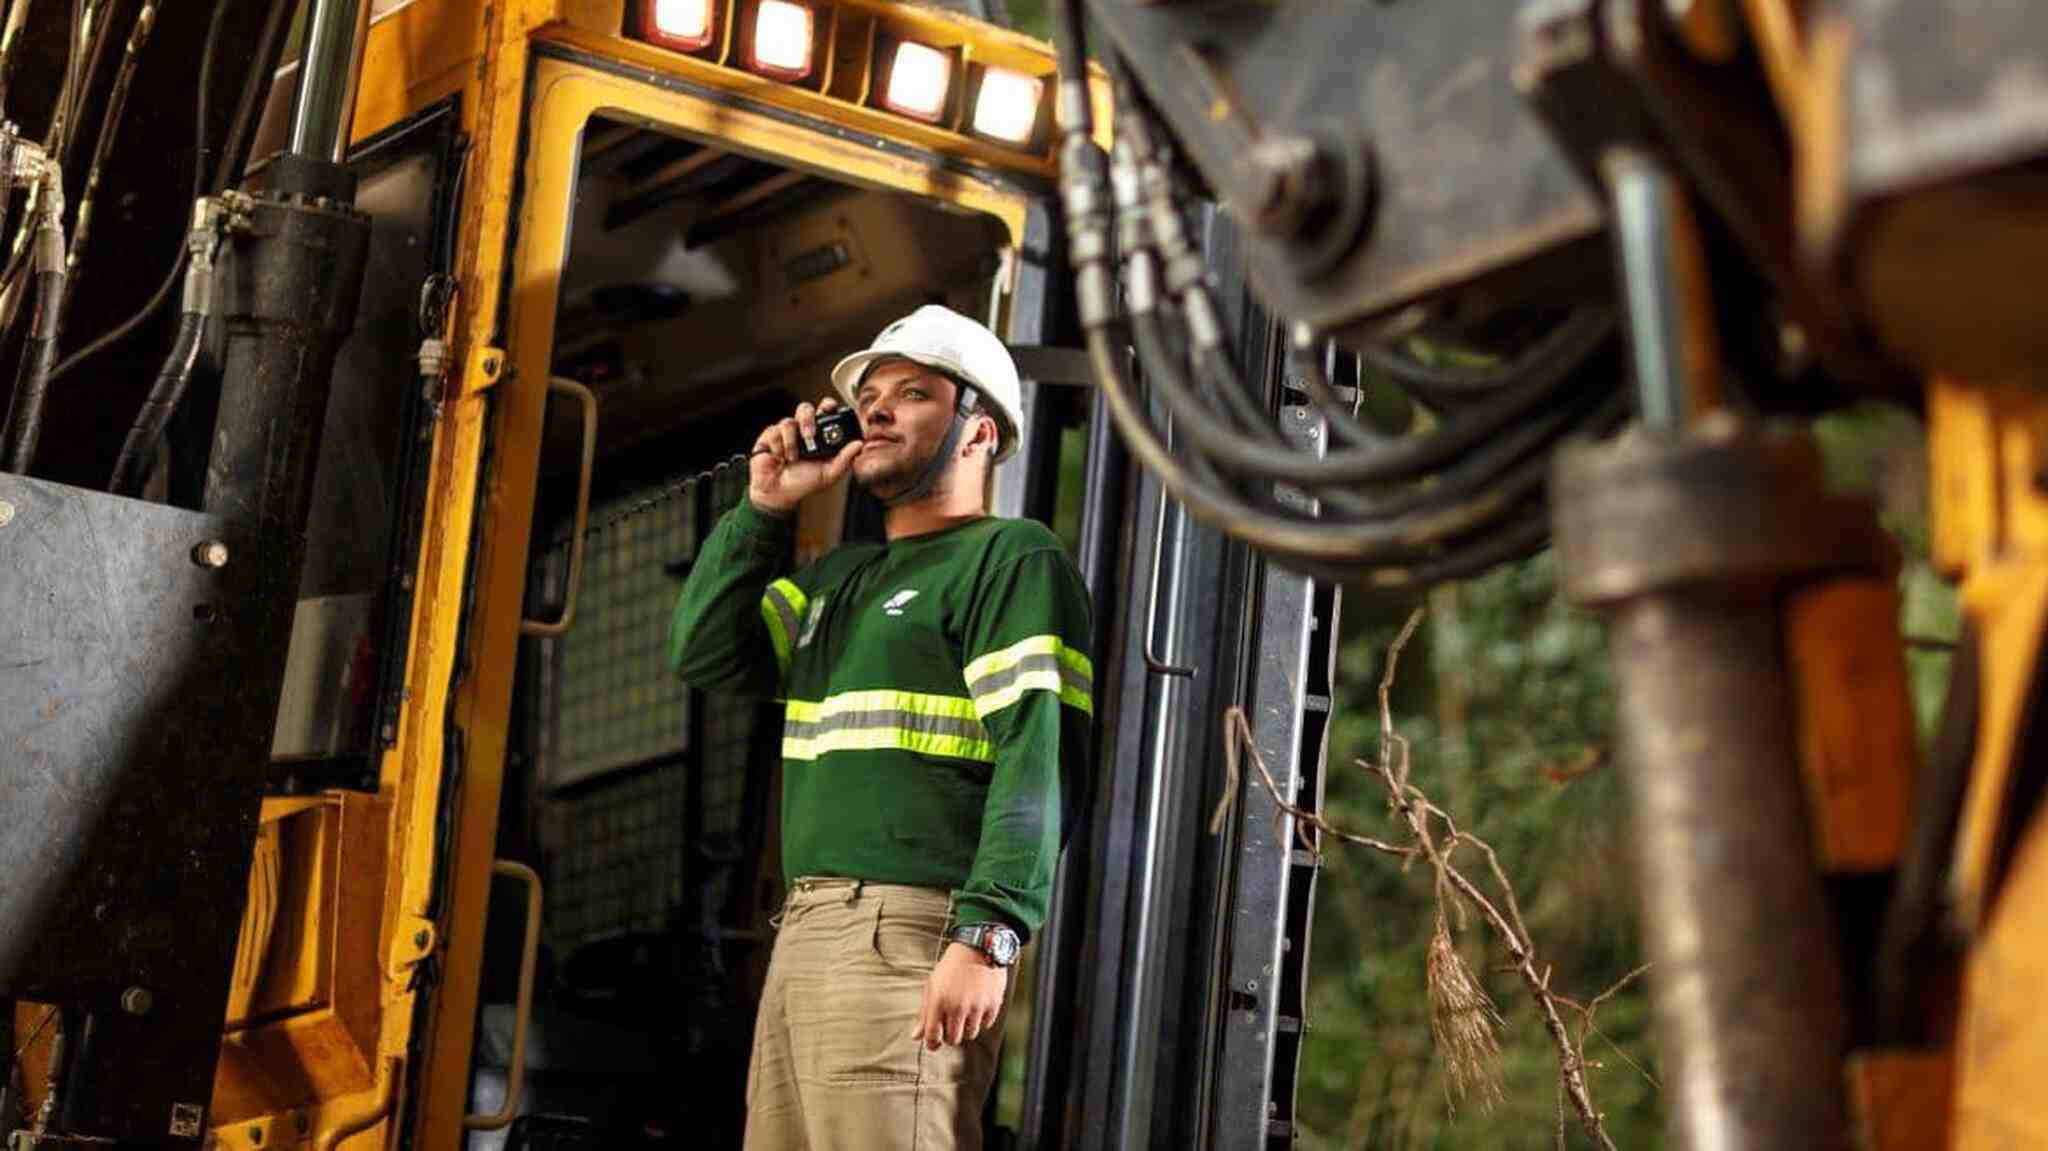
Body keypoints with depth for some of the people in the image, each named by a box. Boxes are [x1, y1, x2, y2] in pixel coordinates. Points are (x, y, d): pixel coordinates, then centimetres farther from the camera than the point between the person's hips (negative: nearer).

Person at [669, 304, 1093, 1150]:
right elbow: (704, 653, 20)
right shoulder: (840, 577, 26)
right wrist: (763, 510, 14)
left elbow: (1039, 756, -14)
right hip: (806, 930, 9)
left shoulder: (1012, 559, -2)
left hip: (905, 933, -8)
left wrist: (989, 934, -25)